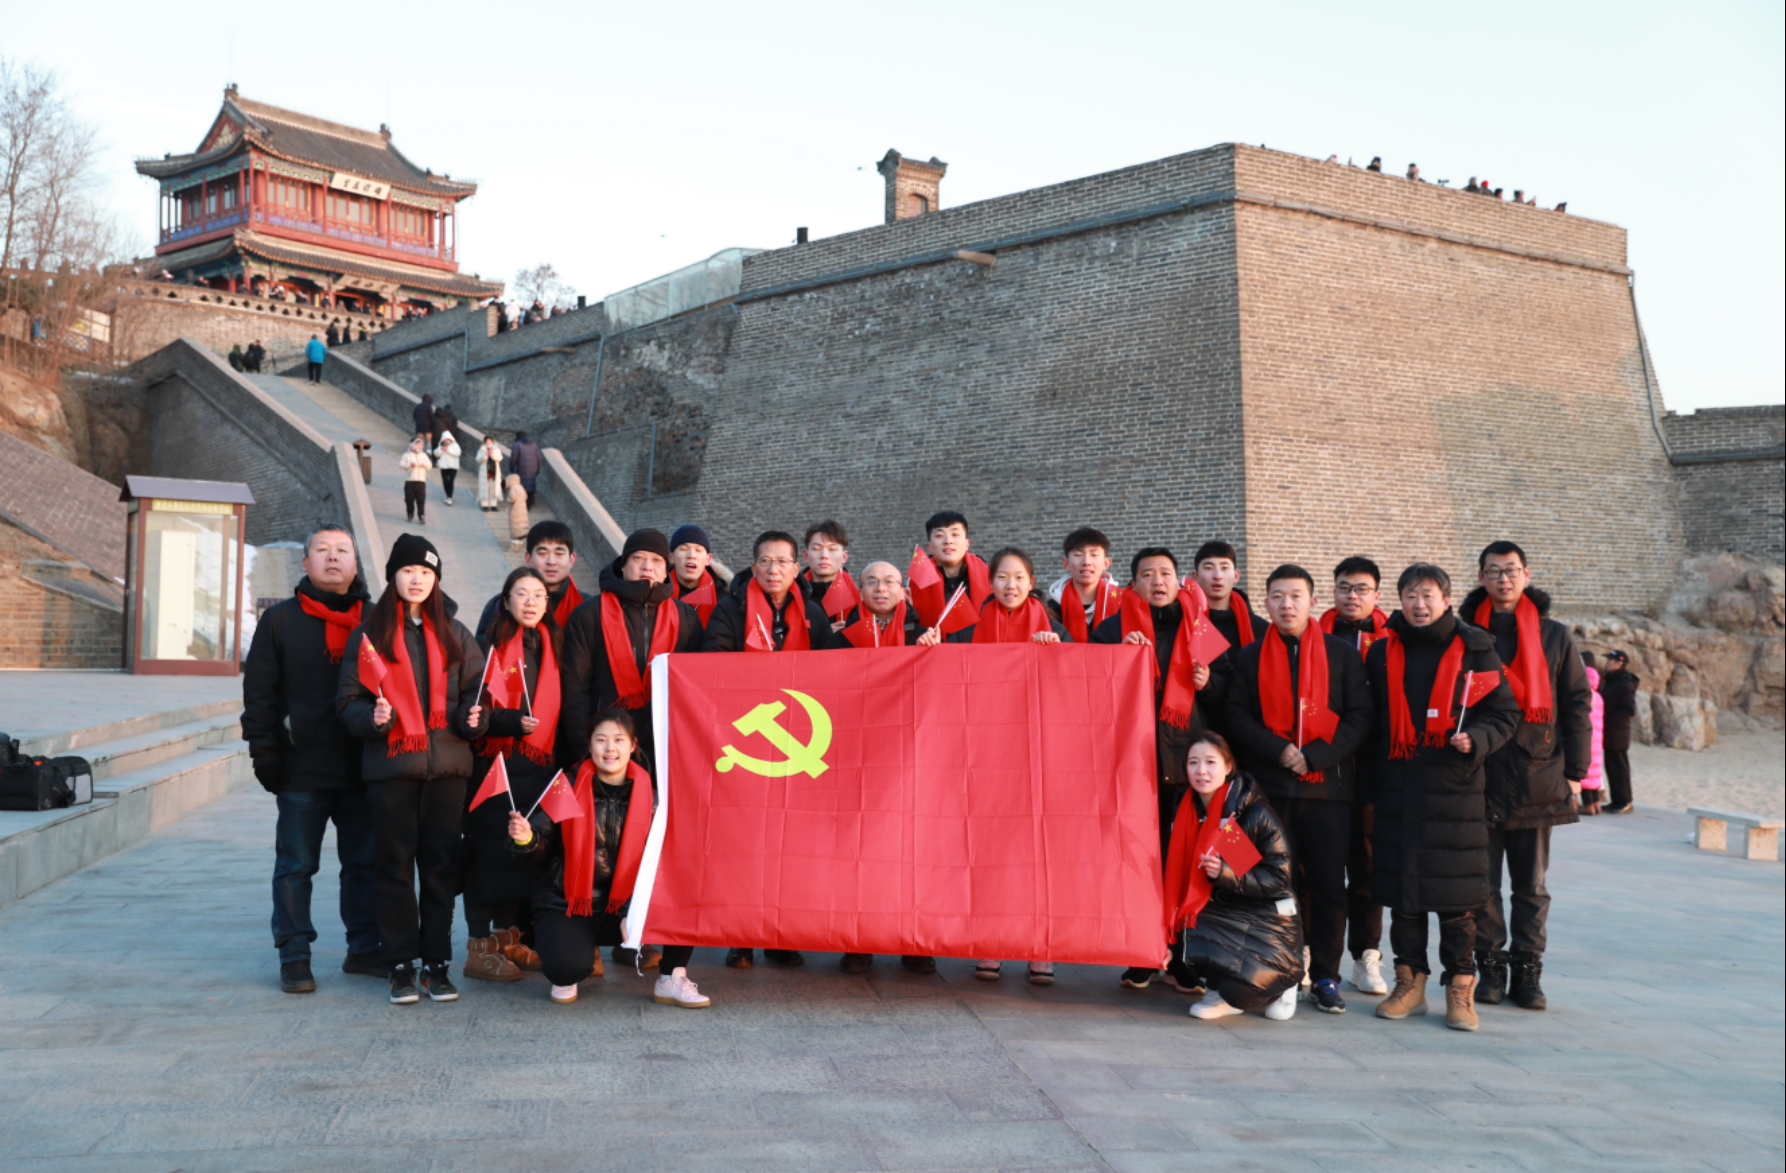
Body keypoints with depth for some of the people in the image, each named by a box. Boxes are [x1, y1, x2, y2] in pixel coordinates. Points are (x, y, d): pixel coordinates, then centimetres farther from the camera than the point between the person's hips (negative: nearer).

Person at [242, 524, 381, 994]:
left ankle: (365, 947, 20)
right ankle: (294, 956, 13)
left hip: (363, 769, 2)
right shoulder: (280, 620, 5)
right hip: (301, 768, -2)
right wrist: (264, 752, -4)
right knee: (296, 865, 4)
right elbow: (259, 692, 3)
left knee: (365, 862, 9)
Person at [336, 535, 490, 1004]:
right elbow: (348, 699, 3)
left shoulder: (454, 634, 13)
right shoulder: (369, 633, 6)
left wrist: (474, 716, -7)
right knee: (396, 865, 2)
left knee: (440, 864, 4)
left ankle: (436, 963, 13)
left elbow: (475, 688, 14)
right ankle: (401, 965, 11)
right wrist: (372, 717, -17)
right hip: (391, 765, -2)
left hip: (447, 764, 2)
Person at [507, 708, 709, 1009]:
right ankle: (579, 960, 8)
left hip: (623, 905, 2)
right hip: (566, 905, -2)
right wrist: (526, 839, -33)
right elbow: (542, 849, -9)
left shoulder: (646, 793, 0)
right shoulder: (569, 789, -5)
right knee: (570, 966, -33)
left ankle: (672, 980, -4)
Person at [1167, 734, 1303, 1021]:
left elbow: (1278, 877, -16)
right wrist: (1173, 921, -7)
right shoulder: (1187, 812, 0)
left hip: (1264, 919, -4)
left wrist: (1227, 874, -29)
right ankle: (1222, 991, 4)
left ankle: (1281, 979, 13)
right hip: (1219, 914, 4)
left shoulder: (1255, 812, -15)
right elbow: (1177, 875, 7)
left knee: (1238, 990, -25)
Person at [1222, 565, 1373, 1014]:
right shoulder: (1249, 657, 10)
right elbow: (1236, 716, 3)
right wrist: (1278, 751, -11)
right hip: (1269, 787, 0)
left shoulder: (1342, 653, 8)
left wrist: (1316, 755, -11)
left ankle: (1325, 977, 11)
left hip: (1329, 784, 0)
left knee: (1329, 885, 0)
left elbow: (1359, 716, 2)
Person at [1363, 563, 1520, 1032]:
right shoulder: (1382, 653, 10)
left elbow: (1504, 711, 5)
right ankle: (1410, 981, 18)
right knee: (1401, 890, 6)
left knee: (1457, 895, 1)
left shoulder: (1474, 650, 2)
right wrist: (1371, 772, 9)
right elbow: (1370, 719, 16)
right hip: (1396, 789, 2)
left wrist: (1476, 739, -14)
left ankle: (1460, 989, 12)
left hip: (1455, 787, -2)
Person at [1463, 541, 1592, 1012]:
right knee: (1482, 881, 4)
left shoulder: (1555, 636, 7)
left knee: (1531, 885, 7)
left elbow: (1577, 705, 7)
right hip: (1477, 777, 0)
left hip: (1537, 779, 0)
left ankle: (1527, 972, 16)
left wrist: (1574, 772, 2)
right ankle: (1490, 967, 15)